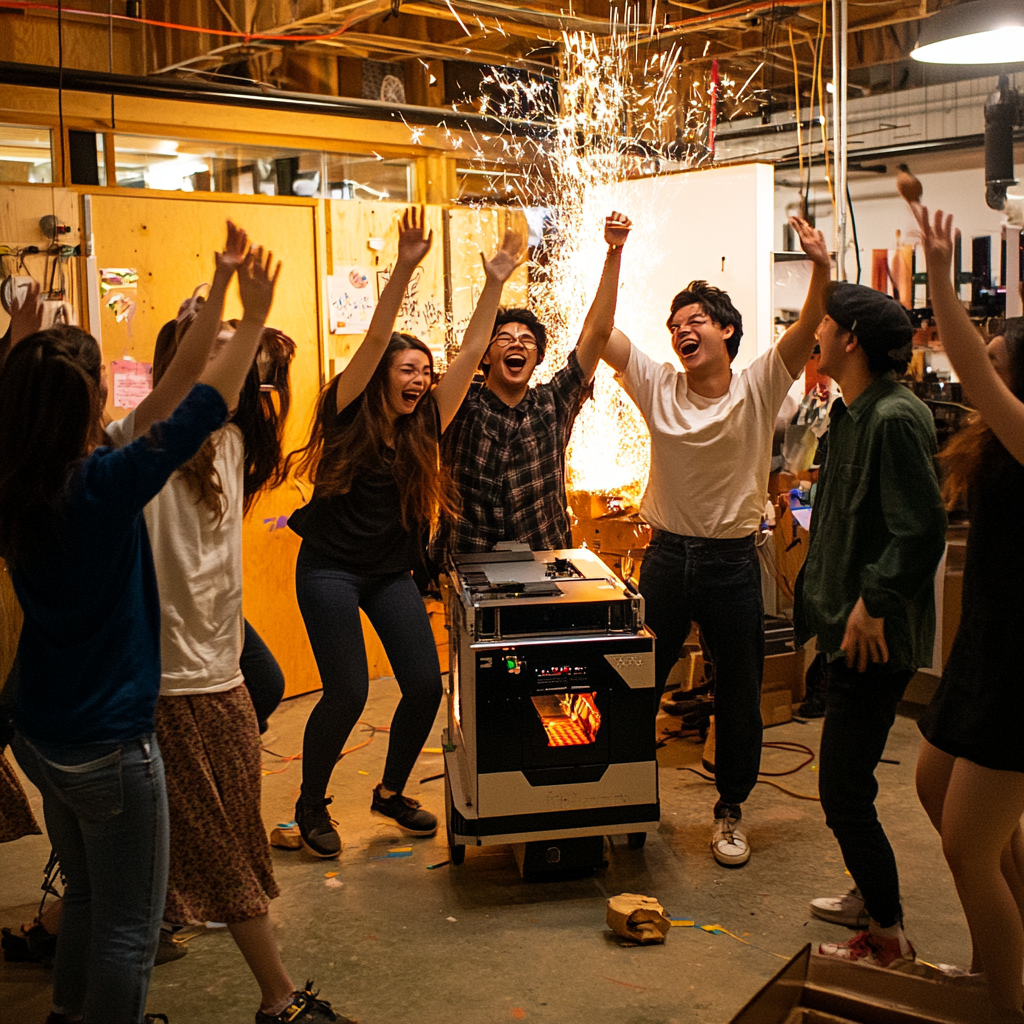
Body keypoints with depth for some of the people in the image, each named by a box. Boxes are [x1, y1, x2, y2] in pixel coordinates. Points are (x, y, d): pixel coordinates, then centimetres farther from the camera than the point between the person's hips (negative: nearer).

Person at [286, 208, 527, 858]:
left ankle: (392, 792, 22)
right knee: (348, 692, -9)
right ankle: (311, 804, 14)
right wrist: (405, 270, -28)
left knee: (427, 684, -2)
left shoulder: (423, 428, 4)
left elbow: (470, 353, 2)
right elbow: (375, 340, -20)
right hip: (331, 568, -5)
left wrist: (495, 285, -1)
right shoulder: (348, 415, -7)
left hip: (392, 572, 5)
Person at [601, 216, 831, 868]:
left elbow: (806, 335, -19)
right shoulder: (659, 386, 1)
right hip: (666, 555, 2)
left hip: (732, 561, -2)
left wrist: (822, 273, -36)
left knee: (739, 698, 9)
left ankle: (731, 812, 28)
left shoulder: (759, 388, -5)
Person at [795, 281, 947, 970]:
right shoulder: (852, 412, 11)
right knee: (847, 781, 20)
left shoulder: (896, 416, -19)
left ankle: (890, 939, 9)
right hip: (848, 626, 10)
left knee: (844, 790, -5)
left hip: (877, 637, -10)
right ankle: (870, 896, 36)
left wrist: (873, 602, -21)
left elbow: (921, 530, -24)